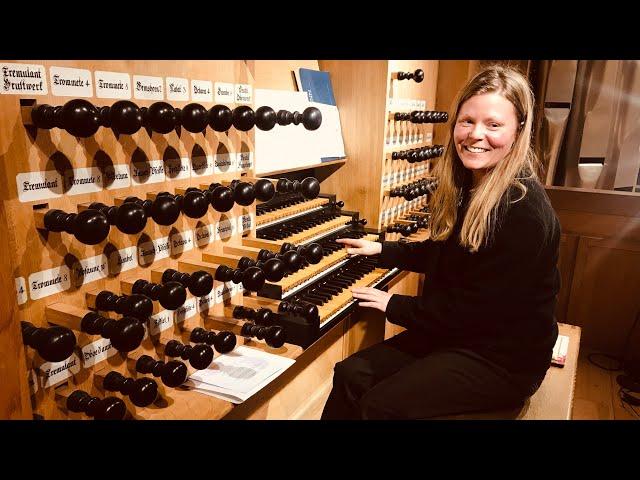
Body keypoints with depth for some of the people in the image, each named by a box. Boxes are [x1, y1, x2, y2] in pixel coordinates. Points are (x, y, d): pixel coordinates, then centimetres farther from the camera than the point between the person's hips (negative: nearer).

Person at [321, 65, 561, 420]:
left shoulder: (524, 210, -25)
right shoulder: (465, 187, 3)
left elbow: (478, 309, -24)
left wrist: (394, 305, -14)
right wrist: (381, 250, 15)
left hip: (502, 357, -7)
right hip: (452, 332, 8)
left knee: (381, 404, -19)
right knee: (350, 374, -5)